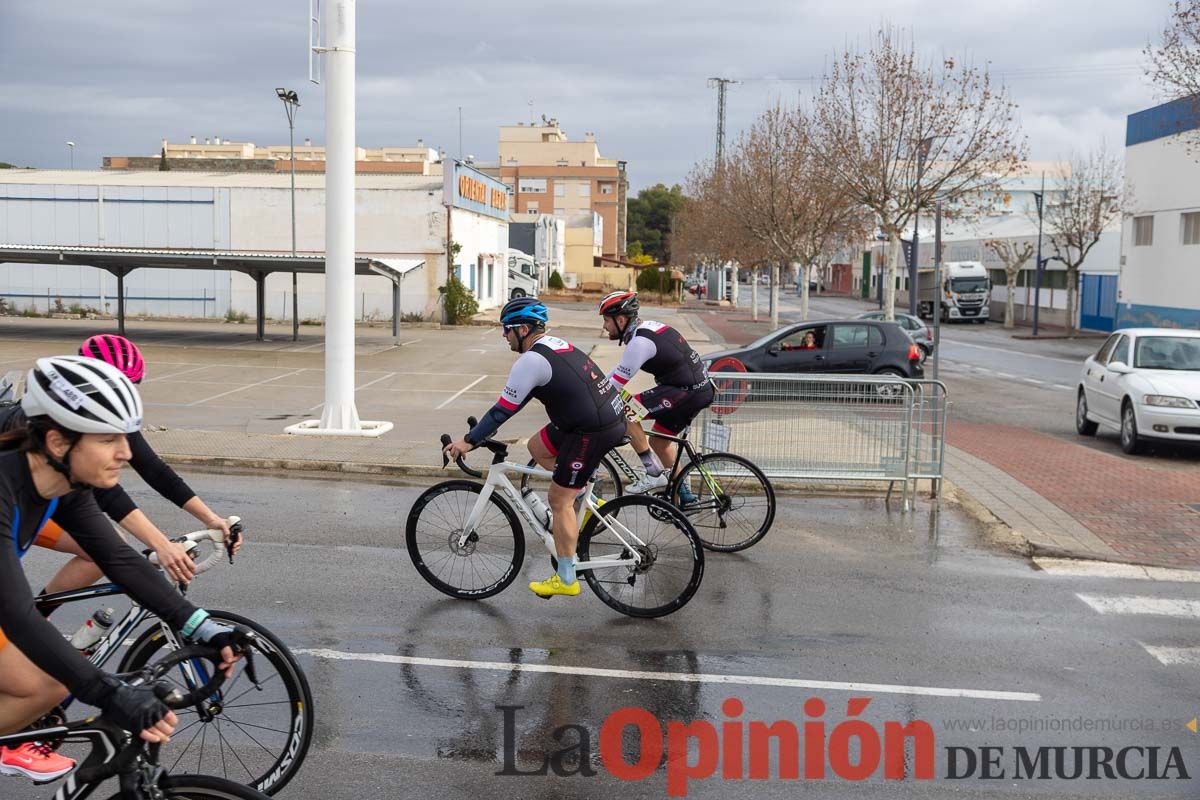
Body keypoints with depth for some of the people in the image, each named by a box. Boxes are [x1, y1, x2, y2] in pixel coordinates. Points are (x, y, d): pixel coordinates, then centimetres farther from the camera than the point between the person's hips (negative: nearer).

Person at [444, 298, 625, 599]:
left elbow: (503, 409, -11)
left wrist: (469, 441, -1)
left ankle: (566, 579, 8)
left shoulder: (531, 360, -14)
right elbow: (515, 401, 25)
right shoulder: (556, 345, 16)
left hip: (593, 432, -9)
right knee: (537, 447, 21)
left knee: (559, 500, 0)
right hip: (613, 415, 9)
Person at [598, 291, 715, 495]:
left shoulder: (639, 342, -17)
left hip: (687, 392, -10)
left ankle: (654, 474, -9)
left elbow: (616, 384, -16)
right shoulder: (646, 328, 13)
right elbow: (620, 369, 23)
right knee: (658, 442, 20)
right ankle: (683, 495, 29)